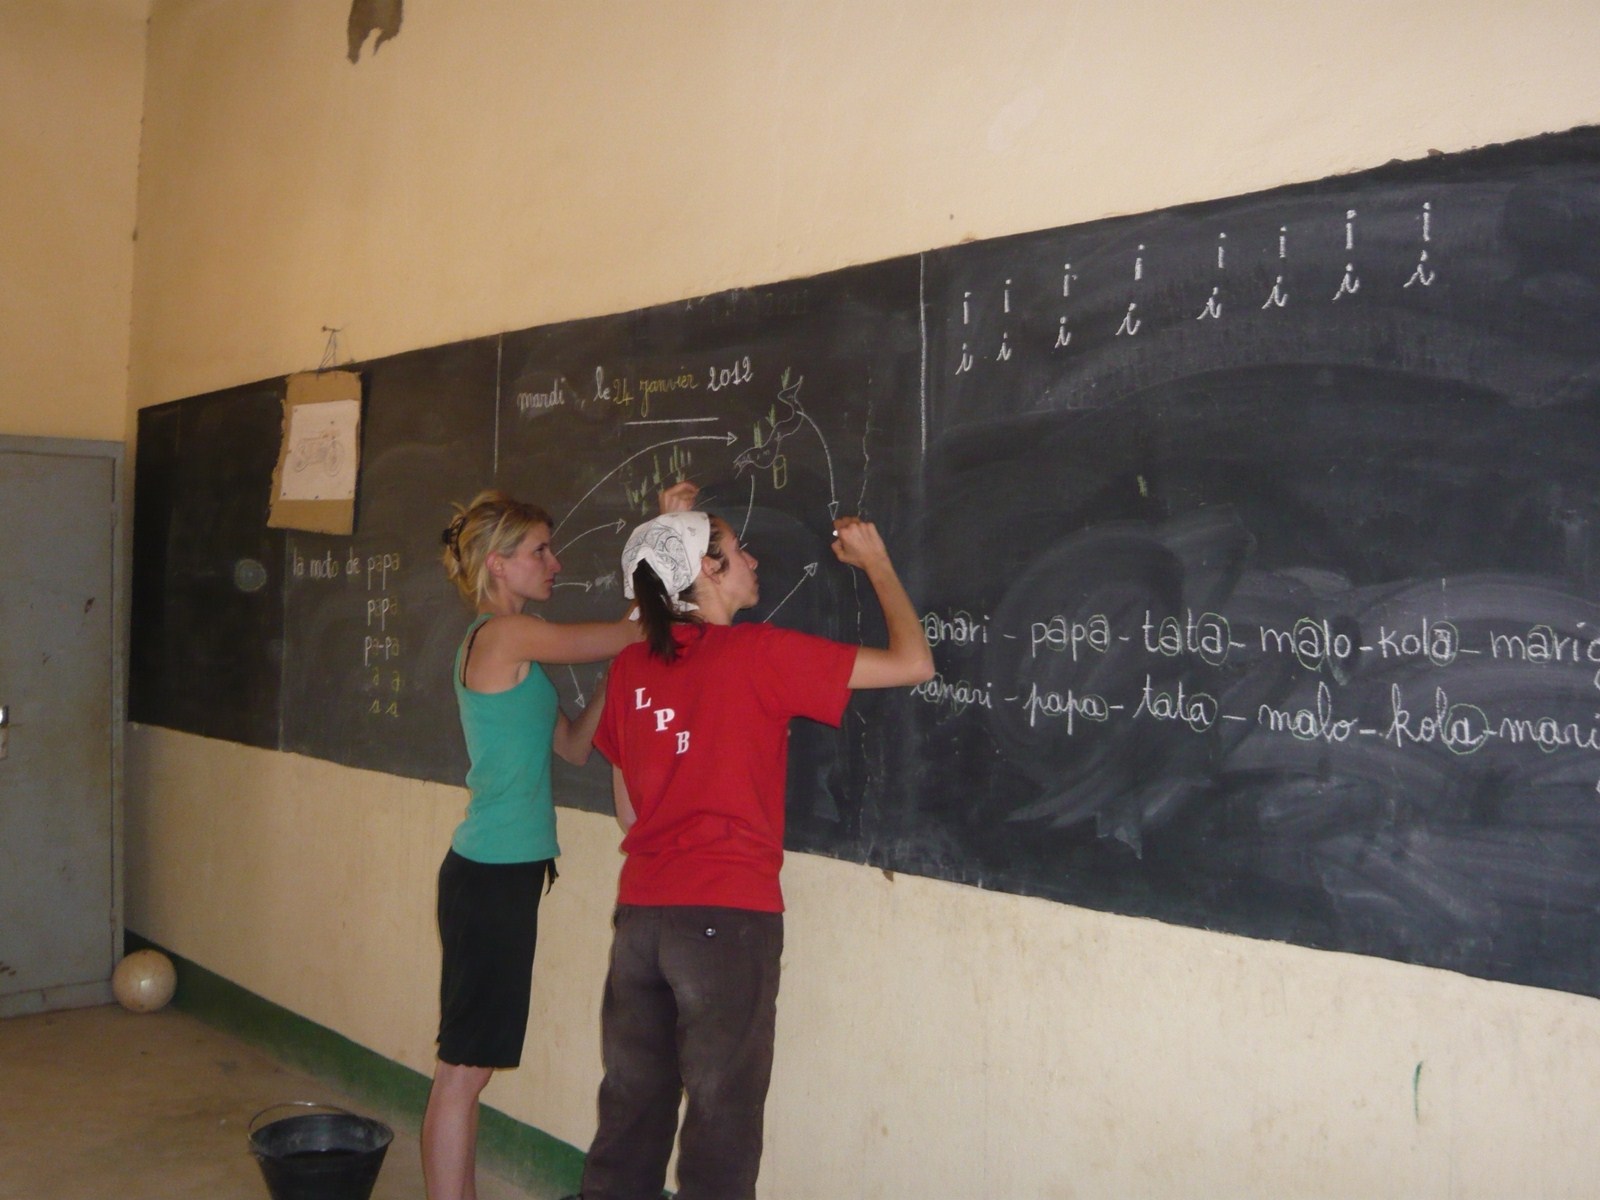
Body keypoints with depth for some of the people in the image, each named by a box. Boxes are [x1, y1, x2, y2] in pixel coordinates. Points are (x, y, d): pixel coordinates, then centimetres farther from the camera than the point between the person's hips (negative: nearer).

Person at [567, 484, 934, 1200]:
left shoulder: (630, 668, 6)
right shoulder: (759, 655, -10)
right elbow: (913, 663, -7)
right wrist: (877, 563, 6)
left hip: (640, 914, 6)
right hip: (728, 917, -5)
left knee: (630, 1114, 15)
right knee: (720, 1121, 6)